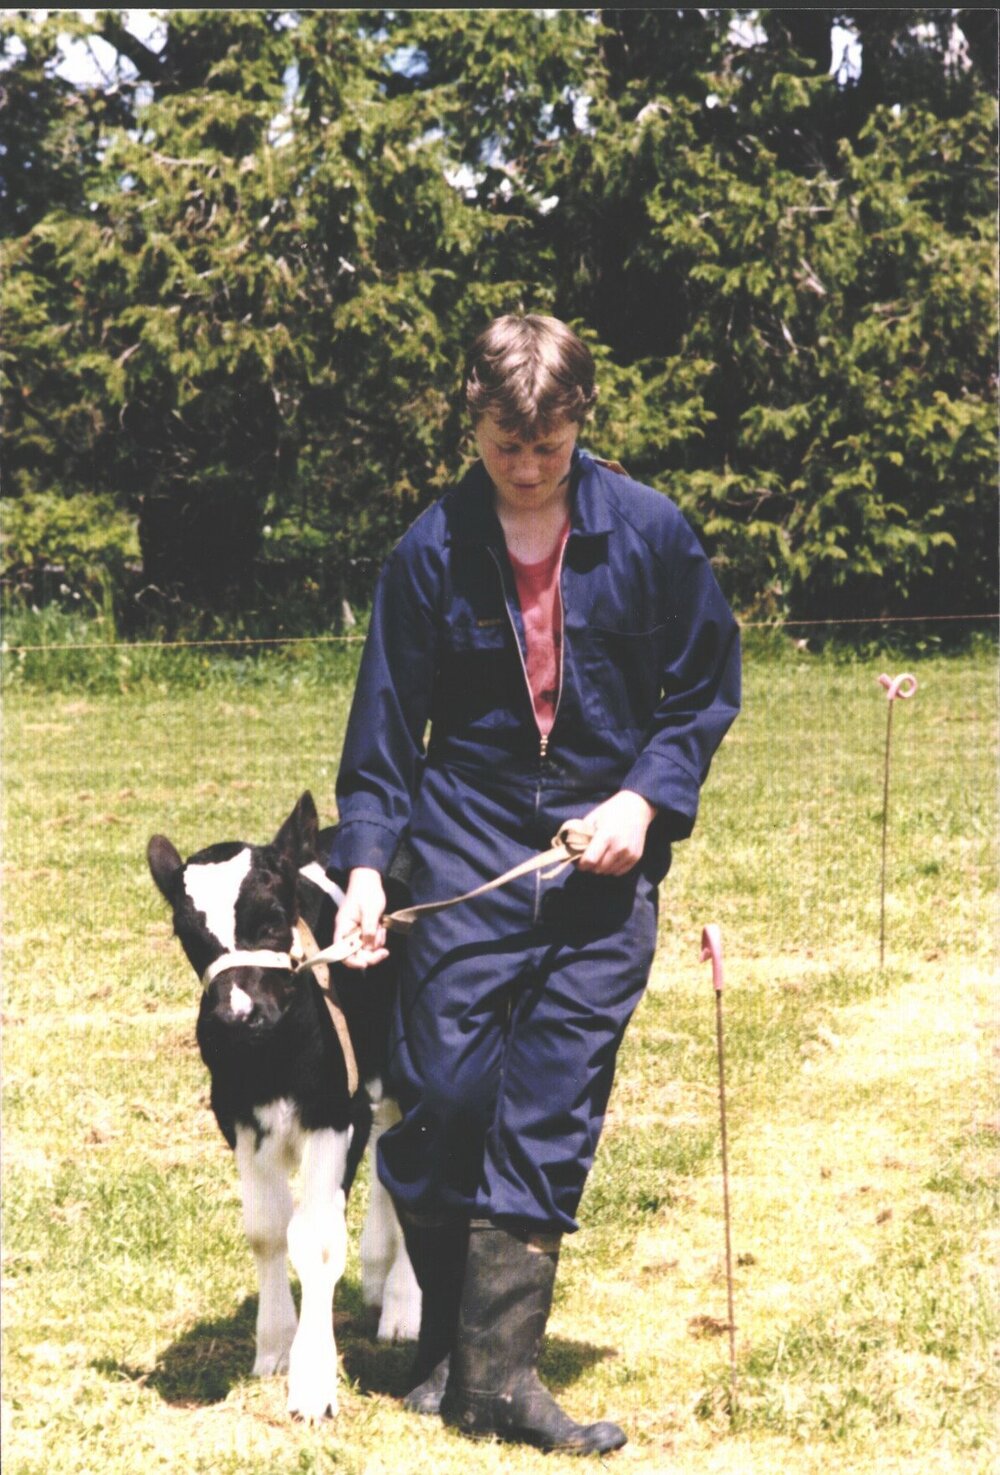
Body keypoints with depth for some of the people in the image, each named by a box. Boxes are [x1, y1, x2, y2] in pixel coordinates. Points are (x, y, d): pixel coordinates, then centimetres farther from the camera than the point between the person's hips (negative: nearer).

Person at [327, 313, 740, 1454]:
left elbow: (708, 688, 7)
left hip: (604, 860, 0)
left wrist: (646, 798, -7)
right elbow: (387, 722, 2)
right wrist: (365, 860, -8)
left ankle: (497, 1373, -1)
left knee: (553, 1114, -3)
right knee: (444, 1094, -4)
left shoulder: (648, 533, -2)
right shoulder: (432, 550, -2)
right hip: (468, 856, 0)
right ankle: (448, 1336, 17)